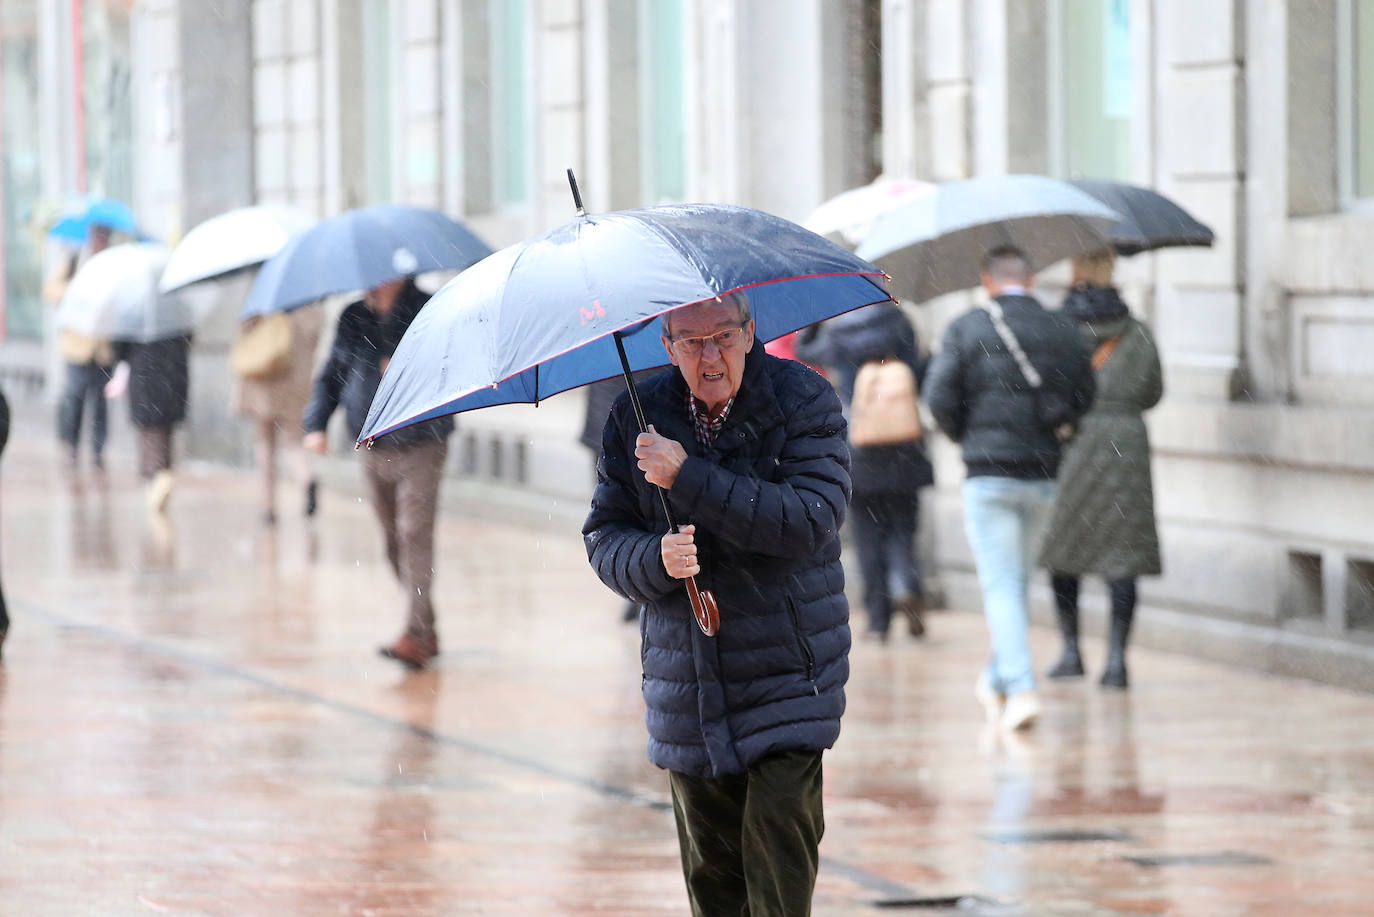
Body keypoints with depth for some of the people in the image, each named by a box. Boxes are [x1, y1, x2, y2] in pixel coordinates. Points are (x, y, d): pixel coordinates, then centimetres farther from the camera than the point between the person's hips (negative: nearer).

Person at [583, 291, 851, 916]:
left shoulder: (804, 402, -6)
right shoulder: (637, 419, 4)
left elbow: (813, 518, -19)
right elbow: (603, 540, 6)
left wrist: (688, 478, -22)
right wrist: (655, 560, -18)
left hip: (785, 675, -3)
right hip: (685, 684, 3)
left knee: (779, 864, -13)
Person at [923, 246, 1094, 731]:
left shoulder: (967, 328, -5)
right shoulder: (1063, 331, 5)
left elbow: (939, 397, -8)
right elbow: (1084, 399, 6)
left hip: (989, 476, -4)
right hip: (1043, 477, 4)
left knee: (1001, 585, -4)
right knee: (1019, 579, 18)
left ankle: (1020, 687, -17)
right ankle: (998, 679, 27)